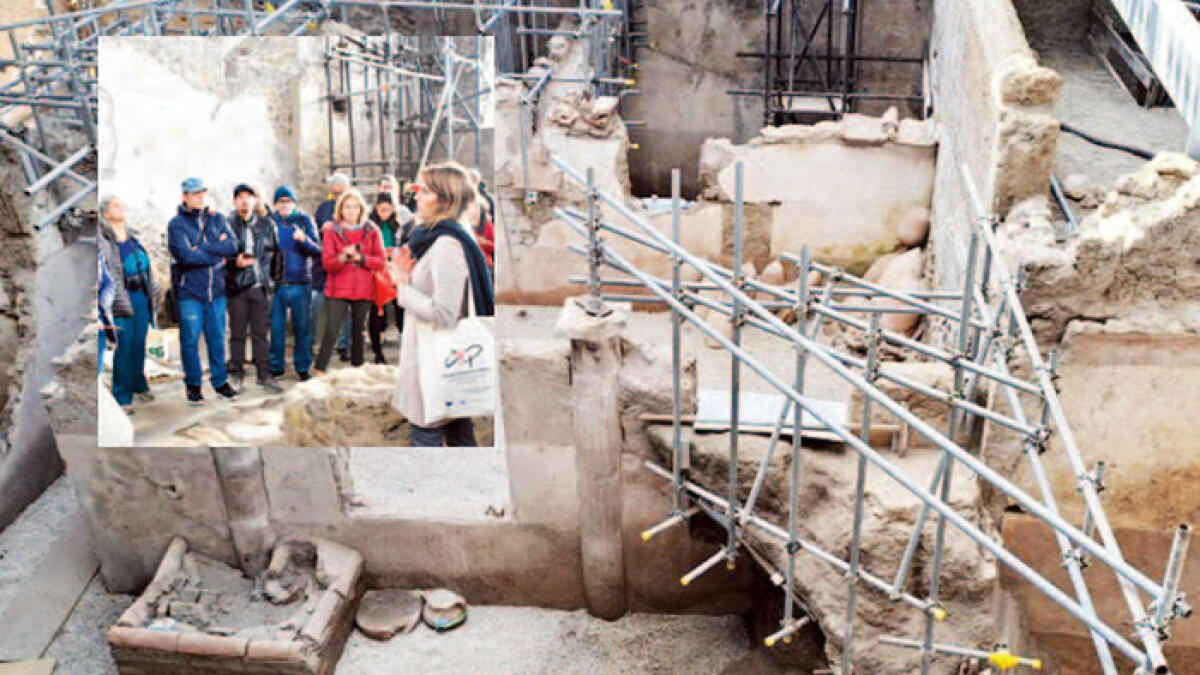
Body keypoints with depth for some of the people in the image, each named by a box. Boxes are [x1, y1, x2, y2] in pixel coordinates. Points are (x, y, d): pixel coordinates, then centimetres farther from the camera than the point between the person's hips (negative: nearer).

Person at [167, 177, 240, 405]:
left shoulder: (217, 219, 10)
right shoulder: (176, 224, -3)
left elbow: (233, 246, -3)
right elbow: (186, 256, -16)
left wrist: (202, 247, -13)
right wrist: (218, 253, -9)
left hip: (216, 290, 3)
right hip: (189, 292, -3)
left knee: (217, 338, 10)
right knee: (190, 340, 2)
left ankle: (220, 380, 22)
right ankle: (193, 384, 14)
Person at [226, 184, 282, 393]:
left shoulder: (267, 223, 9)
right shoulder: (229, 224, 0)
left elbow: (275, 250, 16)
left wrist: (272, 278, 13)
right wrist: (235, 262, -18)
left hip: (261, 286, 2)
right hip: (237, 287, -2)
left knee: (260, 332, 5)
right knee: (237, 333, 3)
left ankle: (264, 374, 9)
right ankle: (236, 373, 13)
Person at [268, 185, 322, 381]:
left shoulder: (304, 220, 4)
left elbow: (318, 252, -1)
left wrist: (304, 240, -18)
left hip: (300, 283, -1)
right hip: (276, 283, 1)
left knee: (302, 327, 4)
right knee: (275, 326, 5)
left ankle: (303, 367, 15)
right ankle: (275, 366, 17)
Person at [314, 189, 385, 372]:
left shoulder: (371, 231, 7)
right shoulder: (332, 231, 4)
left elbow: (380, 262, 0)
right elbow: (327, 263, -4)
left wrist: (359, 257, -14)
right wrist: (343, 257, -23)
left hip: (363, 290, 2)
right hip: (337, 290, -2)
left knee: (358, 332, 9)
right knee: (331, 332, -8)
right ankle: (319, 372, -3)